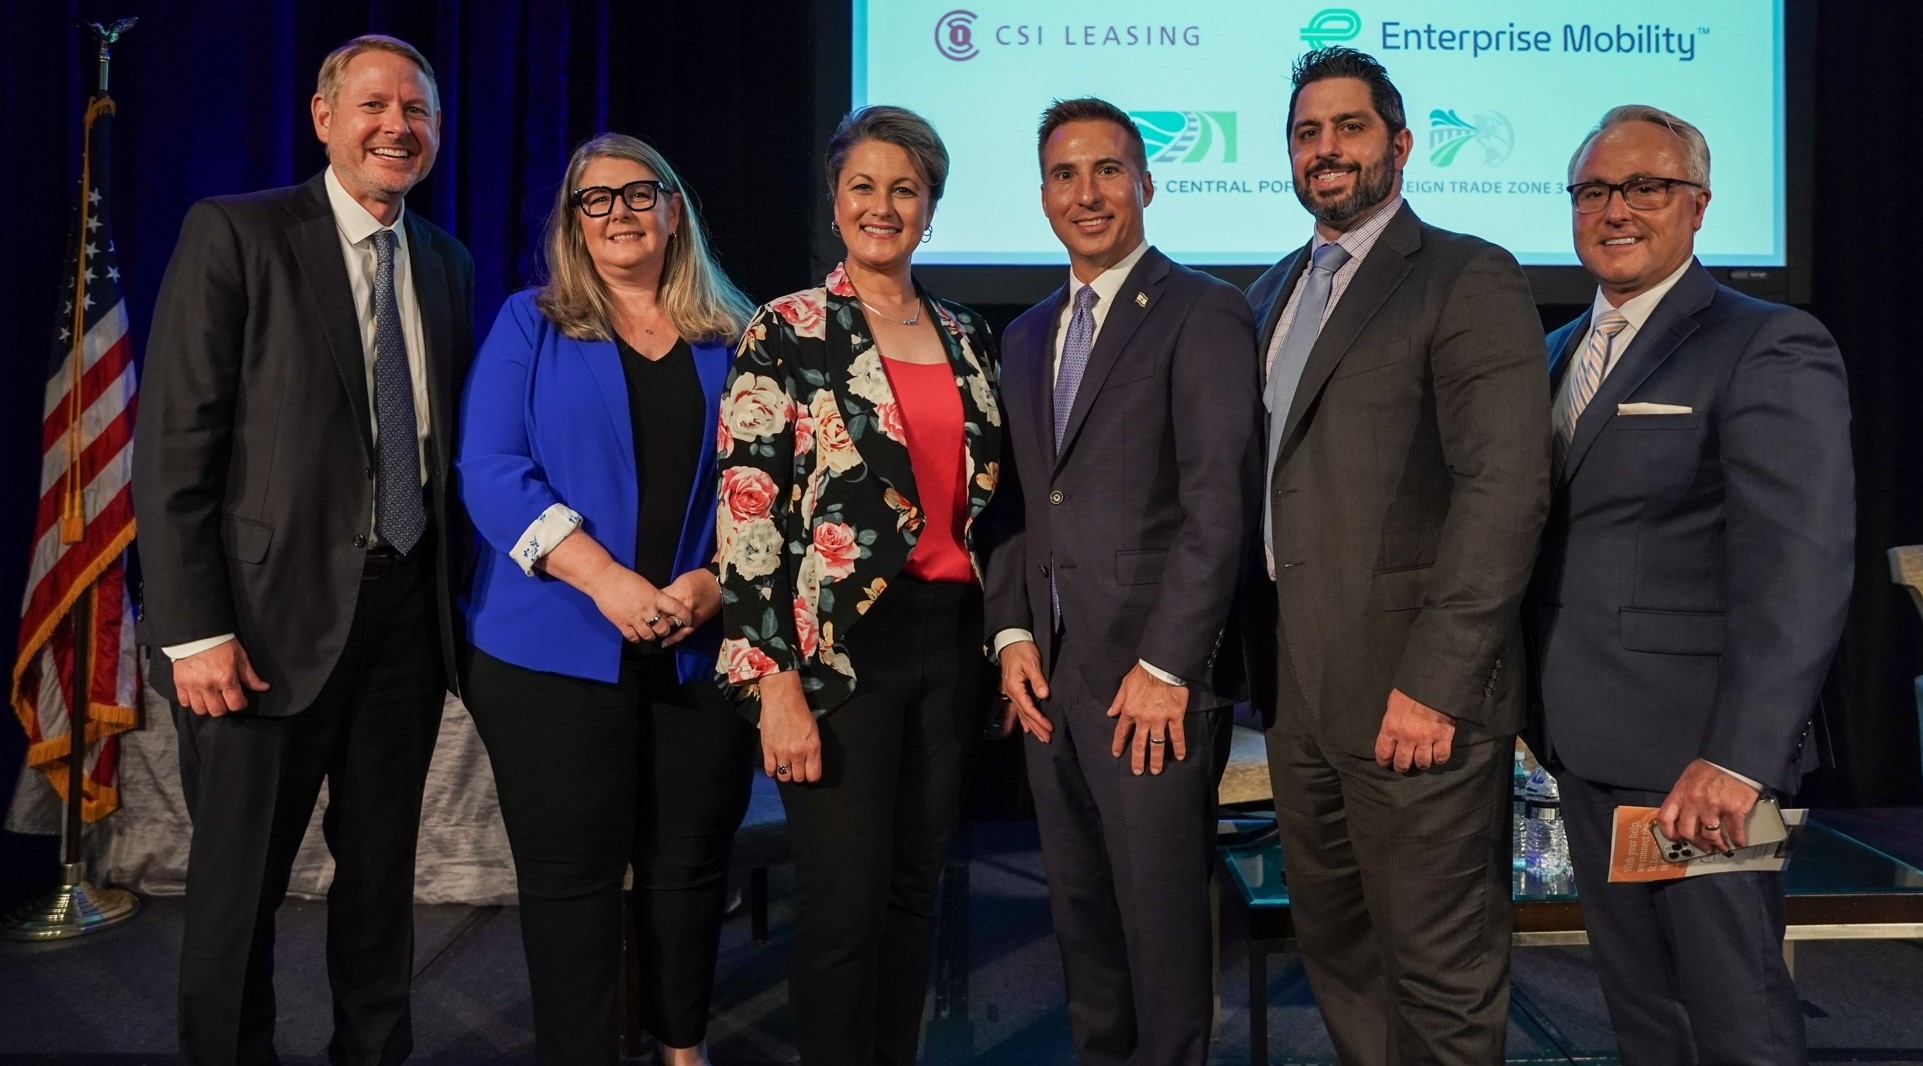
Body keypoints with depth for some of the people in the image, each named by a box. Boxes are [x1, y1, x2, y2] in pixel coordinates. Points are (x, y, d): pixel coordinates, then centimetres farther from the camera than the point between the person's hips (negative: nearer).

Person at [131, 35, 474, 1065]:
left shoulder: (446, 264, 11)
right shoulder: (234, 234, -6)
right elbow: (172, 444, -11)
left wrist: (455, 590, 7)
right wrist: (193, 631, -16)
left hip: (408, 618, 5)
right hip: (272, 619, -5)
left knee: (381, 870, 16)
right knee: (238, 885, 8)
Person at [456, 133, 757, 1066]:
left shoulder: (735, 339, 10)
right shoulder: (531, 325, 5)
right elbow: (490, 470, -6)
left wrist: (717, 580, -12)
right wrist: (605, 580, -18)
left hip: (703, 649, 2)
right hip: (558, 647, -2)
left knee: (691, 861, 11)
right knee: (570, 870, 4)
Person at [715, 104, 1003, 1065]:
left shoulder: (965, 336, 12)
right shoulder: (786, 333, -4)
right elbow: (746, 515, -10)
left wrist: (1002, 641, 12)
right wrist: (775, 683, -16)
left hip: (950, 639, 5)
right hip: (839, 645, -5)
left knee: (915, 889, 13)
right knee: (844, 904, 0)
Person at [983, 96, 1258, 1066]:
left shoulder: (1203, 314, -6)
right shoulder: (1027, 334, 16)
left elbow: (1217, 506, -13)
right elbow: (1016, 502, 15)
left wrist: (1166, 666, -17)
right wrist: (1014, 633, 2)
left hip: (1151, 683, -6)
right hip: (1050, 676, 6)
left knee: (1162, 917, 6)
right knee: (1080, 914, 16)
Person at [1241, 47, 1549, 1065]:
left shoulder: (1468, 278, -7)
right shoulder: (1273, 291, 16)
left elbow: (1506, 484, -16)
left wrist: (1434, 680, -21)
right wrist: (1258, 653, 10)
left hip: (1412, 694, -7)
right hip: (1296, 686, 7)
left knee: (1440, 978, 4)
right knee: (1335, 947, 18)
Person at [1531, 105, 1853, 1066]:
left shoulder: (1769, 349, -9)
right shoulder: (1560, 352, 14)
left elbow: (1797, 571, -19)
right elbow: (1549, 539, 12)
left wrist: (1737, 760, -25)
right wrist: (1546, 717, 4)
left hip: (1696, 762, -6)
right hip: (1586, 750, 7)